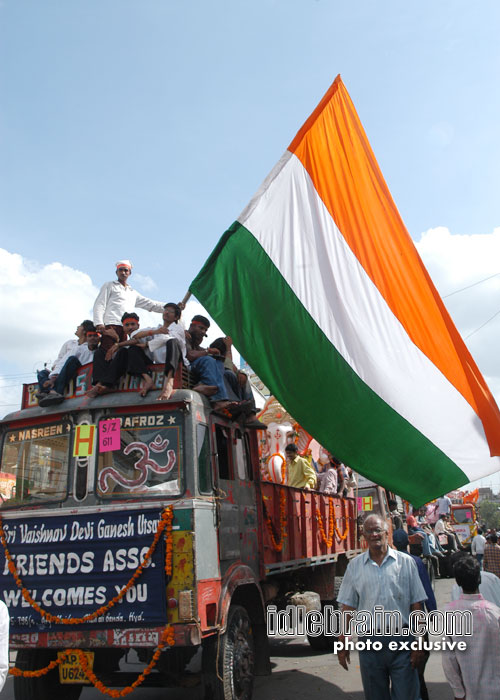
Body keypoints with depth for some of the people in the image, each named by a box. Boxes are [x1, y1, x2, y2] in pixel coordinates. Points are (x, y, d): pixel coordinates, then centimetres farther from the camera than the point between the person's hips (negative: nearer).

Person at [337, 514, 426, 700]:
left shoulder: (405, 562, 0)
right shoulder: (355, 565, 4)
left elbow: (417, 605, 1)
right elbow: (348, 607, 5)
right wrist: (342, 642, 2)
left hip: (401, 639, -1)